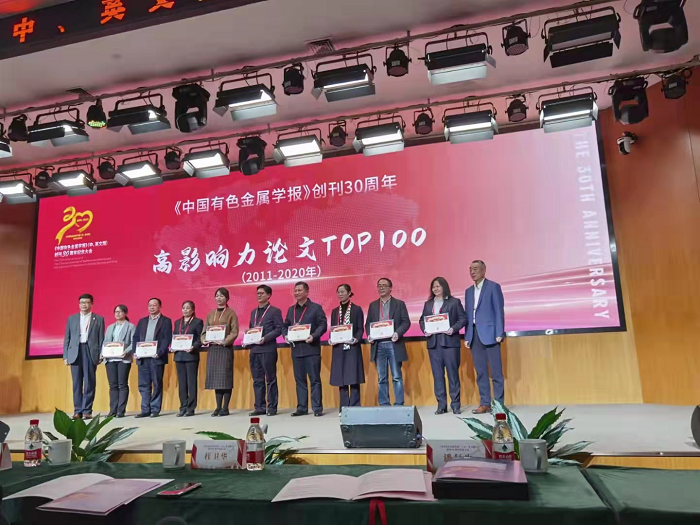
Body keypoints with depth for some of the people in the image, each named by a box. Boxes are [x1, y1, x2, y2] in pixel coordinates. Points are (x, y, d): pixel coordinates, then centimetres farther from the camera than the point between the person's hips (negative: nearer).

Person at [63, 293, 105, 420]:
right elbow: (67, 338, 11)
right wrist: (65, 356, 3)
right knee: (77, 383, 3)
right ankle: (77, 411, 9)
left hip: (91, 352, -2)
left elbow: (101, 339, 4)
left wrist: (100, 355, -4)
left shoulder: (99, 319, 8)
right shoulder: (71, 318, 13)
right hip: (75, 352, 2)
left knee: (90, 383, -1)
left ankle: (87, 411, 4)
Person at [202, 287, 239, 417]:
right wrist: (204, 340, -4)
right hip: (212, 348, 5)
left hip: (225, 348, -5)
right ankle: (218, 407, 13)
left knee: (225, 377, -4)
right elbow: (204, 330, 15)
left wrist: (225, 341, -20)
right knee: (215, 377, 6)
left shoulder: (231, 313, 0)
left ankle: (225, 408, 2)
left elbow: (235, 331, -7)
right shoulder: (211, 314, 16)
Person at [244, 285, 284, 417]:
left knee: (271, 379, -1)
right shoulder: (253, 312, 20)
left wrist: (265, 338, -17)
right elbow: (250, 329, 23)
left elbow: (279, 328, -7)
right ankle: (259, 407, 14)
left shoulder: (275, 311, 1)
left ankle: (272, 407, 5)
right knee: (257, 380, 8)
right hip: (254, 349, 6)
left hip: (268, 349, -6)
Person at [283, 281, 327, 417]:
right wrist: (286, 336, -2)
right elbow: (286, 326, 18)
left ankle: (317, 408, 4)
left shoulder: (316, 308, 0)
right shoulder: (291, 309, 16)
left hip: (311, 348, -5)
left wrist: (313, 336, -20)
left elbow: (323, 325, -6)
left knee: (315, 379, -2)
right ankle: (302, 408, 15)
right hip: (296, 349, 5)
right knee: (299, 380, 8)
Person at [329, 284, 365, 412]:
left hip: (352, 347, -4)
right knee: (341, 378, 4)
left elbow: (360, 328, -2)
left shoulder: (357, 309, 3)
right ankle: (344, 408, 11)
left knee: (353, 377, -4)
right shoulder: (335, 311, 14)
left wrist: (356, 339, -19)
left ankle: (354, 407, 2)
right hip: (338, 348, 4)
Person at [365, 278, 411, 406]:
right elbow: (368, 323, 13)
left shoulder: (399, 304, 5)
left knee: (397, 377, 0)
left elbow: (406, 322, -1)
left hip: (394, 344, -3)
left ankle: (399, 404, 7)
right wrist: (369, 335, -6)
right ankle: (384, 404, 13)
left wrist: (398, 333, -17)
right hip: (378, 345, 3)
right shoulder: (373, 305, 14)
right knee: (382, 378, 7)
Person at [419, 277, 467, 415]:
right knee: (437, 374, 4)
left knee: (453, 373, -1)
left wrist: (454, 329, -15)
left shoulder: (454, 301, 4)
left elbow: (463, 318, 0)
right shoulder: (428, 304, 15)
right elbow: (422, 320, 16)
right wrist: (424, 330, -4)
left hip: (450, 341, -4)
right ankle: (441, 404, 9)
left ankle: (455, 404, 7)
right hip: (433, 342, 4)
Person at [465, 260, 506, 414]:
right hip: (475, 335, 6)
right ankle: (485, 403, 14)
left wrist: (499, 333, -11)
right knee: (480, 372, 8)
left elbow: (499, 311, -5)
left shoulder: (493, 287, 0)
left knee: (496, 371, -1)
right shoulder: (468, 291, 16)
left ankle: (498, 403, 6)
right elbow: (467, 315, 15)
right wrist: (467, 336, 9)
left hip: (490, 334, -5)